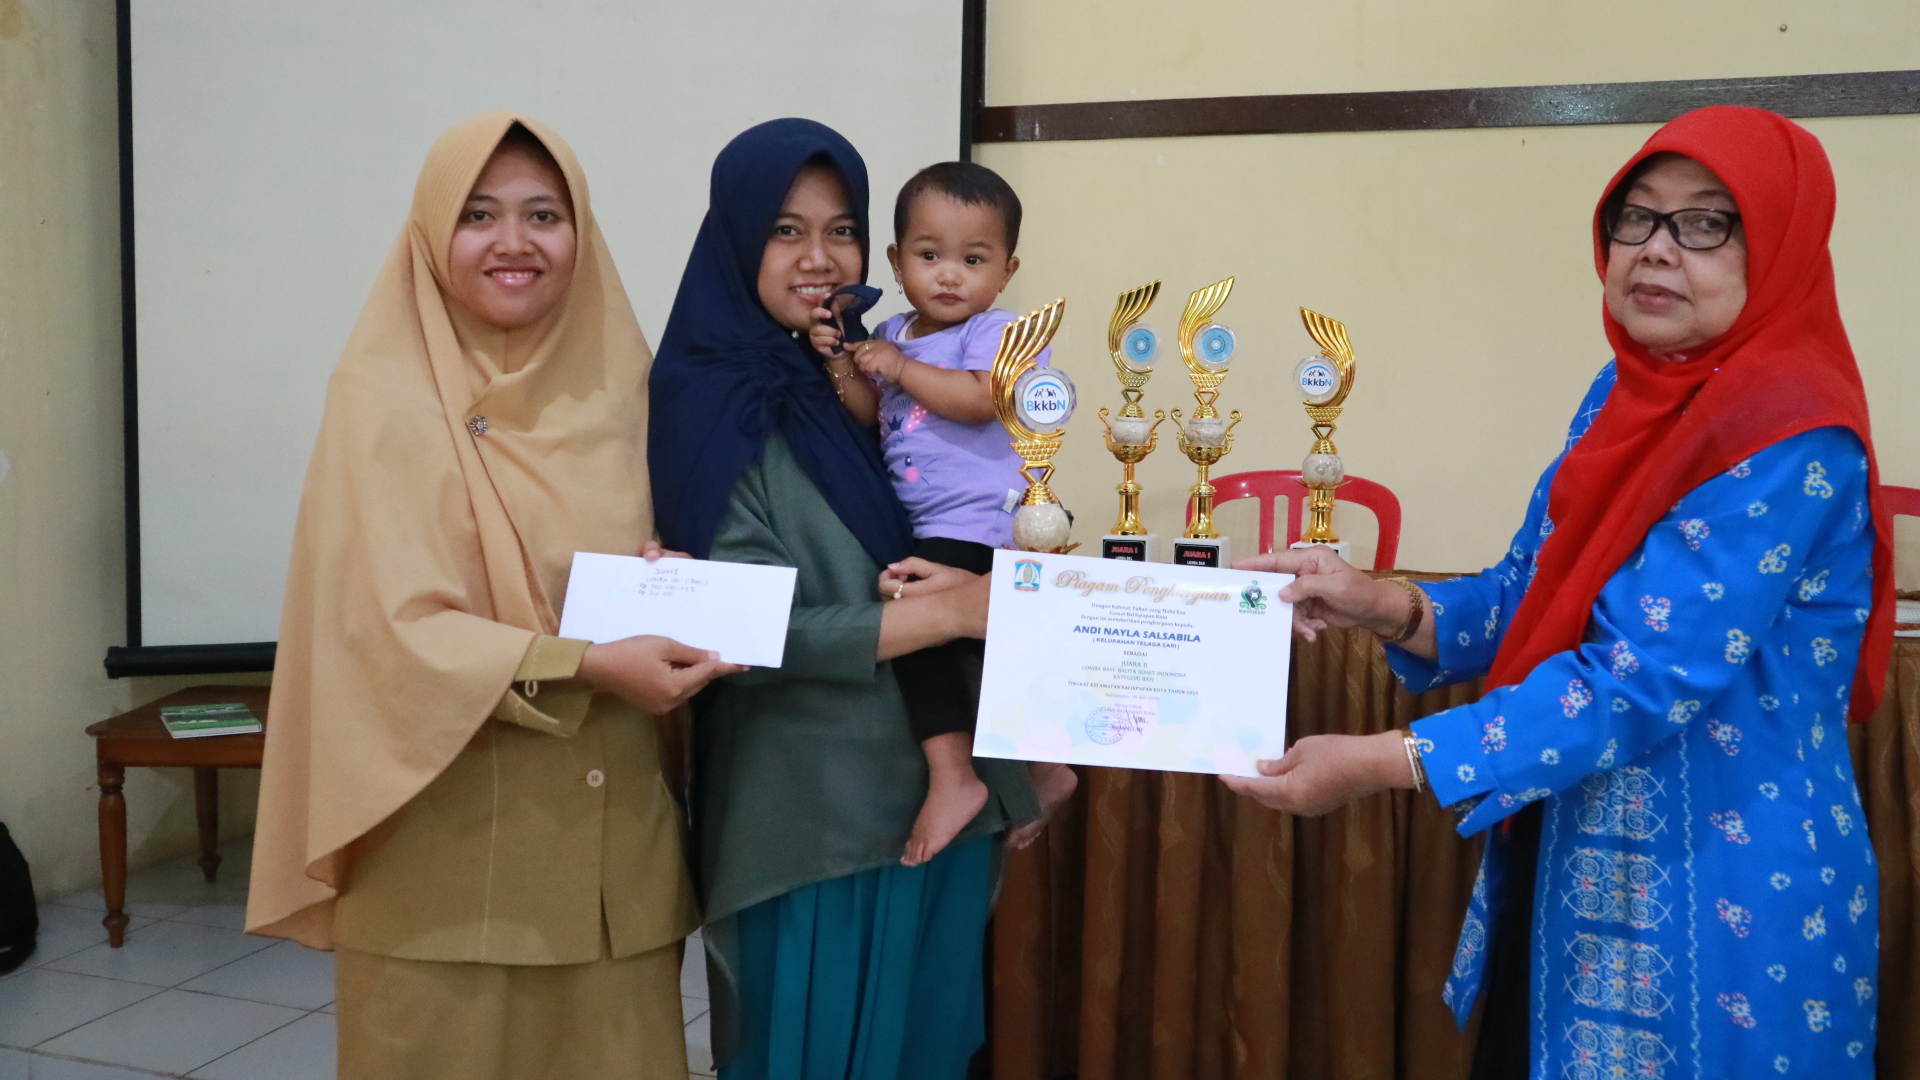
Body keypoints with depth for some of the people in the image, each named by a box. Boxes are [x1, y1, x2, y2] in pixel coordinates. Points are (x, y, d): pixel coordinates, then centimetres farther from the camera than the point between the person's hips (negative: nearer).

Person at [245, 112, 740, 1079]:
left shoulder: (617, 389, 7)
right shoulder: (384, 401, -7)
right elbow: (393, 632, -14)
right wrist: (584, 666, -23)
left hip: (611, 832, 4)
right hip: (449, 841, -4)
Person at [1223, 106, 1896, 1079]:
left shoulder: (1786, 442, -21)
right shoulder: (1630, 389, 4)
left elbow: (1642, 687, -26)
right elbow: (1538, 596, 8)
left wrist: (1381, 763, -28)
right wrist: (1385, 605, -11)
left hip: (1722, 904, -7)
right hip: (1571, 871, 7)